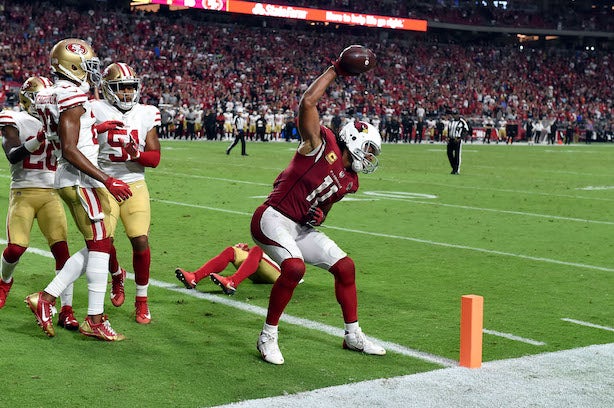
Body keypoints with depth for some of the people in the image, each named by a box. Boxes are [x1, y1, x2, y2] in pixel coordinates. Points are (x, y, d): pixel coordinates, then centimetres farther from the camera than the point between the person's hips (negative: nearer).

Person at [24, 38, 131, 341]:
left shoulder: (55, 94, 12)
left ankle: (46, 298, 14)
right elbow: (70, 151, -22)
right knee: (100, 245, -3)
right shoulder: (73, 97, -17)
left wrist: (95, 129, 26)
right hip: (79, 179, -10)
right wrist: (108, 180, -22)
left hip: (72, 179, 10)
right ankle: (95, 321, 3)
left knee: (95, 247, 14)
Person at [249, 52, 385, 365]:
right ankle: (268, 337, -13)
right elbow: (308, 103, -23)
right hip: (272, 219, -9)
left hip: (302, 228, 9)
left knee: (345, 266, 7)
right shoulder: (322, 145, -12)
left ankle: (353, 336, 23)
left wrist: (319, 215, 2)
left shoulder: (349, 181, 11)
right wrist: (335, 70, -15)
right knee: (295, 268, -30)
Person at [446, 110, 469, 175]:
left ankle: (457, 170, 1)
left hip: (457, 140, -7)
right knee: (449, 153, 7)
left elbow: (466, 131, -7)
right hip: (450, 140, 7)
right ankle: (454, 168, 21)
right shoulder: (451, 121, 12)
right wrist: (448, 137, 10)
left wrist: (461, 138, -15)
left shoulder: (462, 122, -8)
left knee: (457, 155, -6)